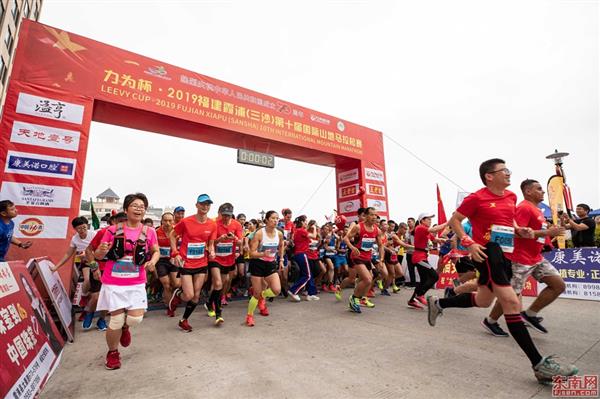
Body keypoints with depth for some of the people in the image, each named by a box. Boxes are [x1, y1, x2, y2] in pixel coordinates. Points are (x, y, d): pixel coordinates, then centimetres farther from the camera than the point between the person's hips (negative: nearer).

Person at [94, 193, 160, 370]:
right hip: (113, 282, -1)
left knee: (136, 318, -4)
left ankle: (125, 327, 36)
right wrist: (102, 251, -21)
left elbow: (156, 251, 10)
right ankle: (112, 353, 31)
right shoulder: (113, 230, -6)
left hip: (136, 283, 1)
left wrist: (153, 261, -11)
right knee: (116, 320, 0)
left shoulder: (149, 232, -2)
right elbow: (98, 255, 2)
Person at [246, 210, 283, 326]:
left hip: (271, 264, 4)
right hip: (258, 264, -4)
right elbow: (252, 253, -18)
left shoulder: (279, 234, -4)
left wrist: (281, 260, 15)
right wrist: (263, 254, -34)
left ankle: (262, 296, 23)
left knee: (277, 290, -11)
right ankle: (249, 315, 27)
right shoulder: (259, 233, -18)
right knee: (257, 294, 1)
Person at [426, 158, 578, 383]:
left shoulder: (511, 197, 12)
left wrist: (519, 230, 5)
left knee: (483, 301, 18)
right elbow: (454, 221, -7)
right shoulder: (476, 198, -10)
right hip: (487, 253, -9)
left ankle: (437, 303, 33)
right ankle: (539, 364, -4)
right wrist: (469, 242, -19)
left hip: (505, 255, 9)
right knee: (512, 303, -13)